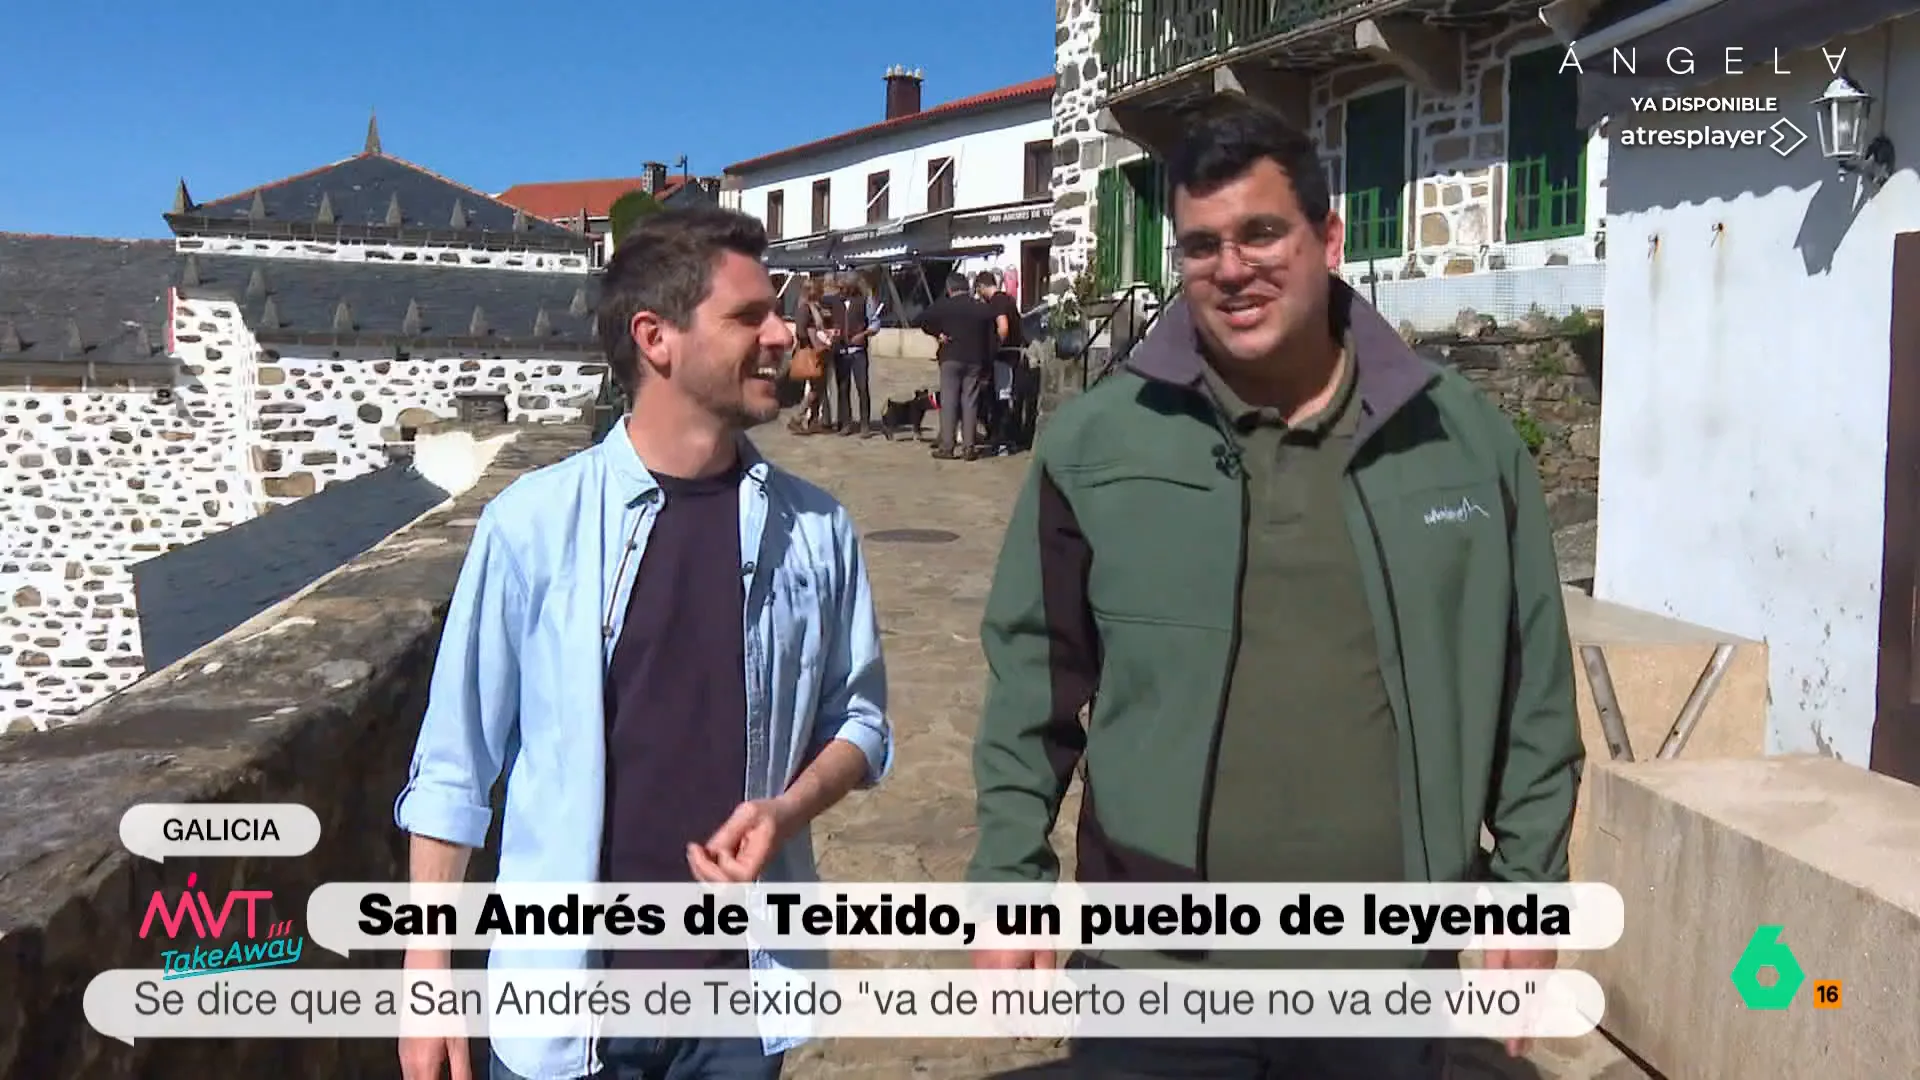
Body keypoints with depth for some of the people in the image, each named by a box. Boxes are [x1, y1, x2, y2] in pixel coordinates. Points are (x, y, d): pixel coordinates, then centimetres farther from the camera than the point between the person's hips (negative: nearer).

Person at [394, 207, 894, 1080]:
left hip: (742, 984, 2)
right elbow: (455, 761, -4)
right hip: (565, 992, -2)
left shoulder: (815, 530, -3)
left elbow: (859, 719, 7)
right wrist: (426, 967, -3)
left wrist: (787, 810, -12)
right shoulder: (534, 522, -10)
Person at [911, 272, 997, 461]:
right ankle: (968, 448, 3)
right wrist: (987, 363, 10)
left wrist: (937, 332, 4)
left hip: (951, 359, -2)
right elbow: (991, 339, 6)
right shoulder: (983, 308, 5)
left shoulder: (943, 306, -3)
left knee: (948, 402, 0)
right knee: (970, 403, 4)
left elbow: (918, 321, -4)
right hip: (975, 360, 2)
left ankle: (946, 447, -3)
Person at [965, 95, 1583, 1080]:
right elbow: (1035, 683, 1)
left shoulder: (1465, 437, -1)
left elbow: (1530, 691, 7)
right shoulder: (1095, 442, -6)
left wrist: (1530, 883, 8)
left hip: (1390, 970, 2)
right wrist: (1011, 879, 0)